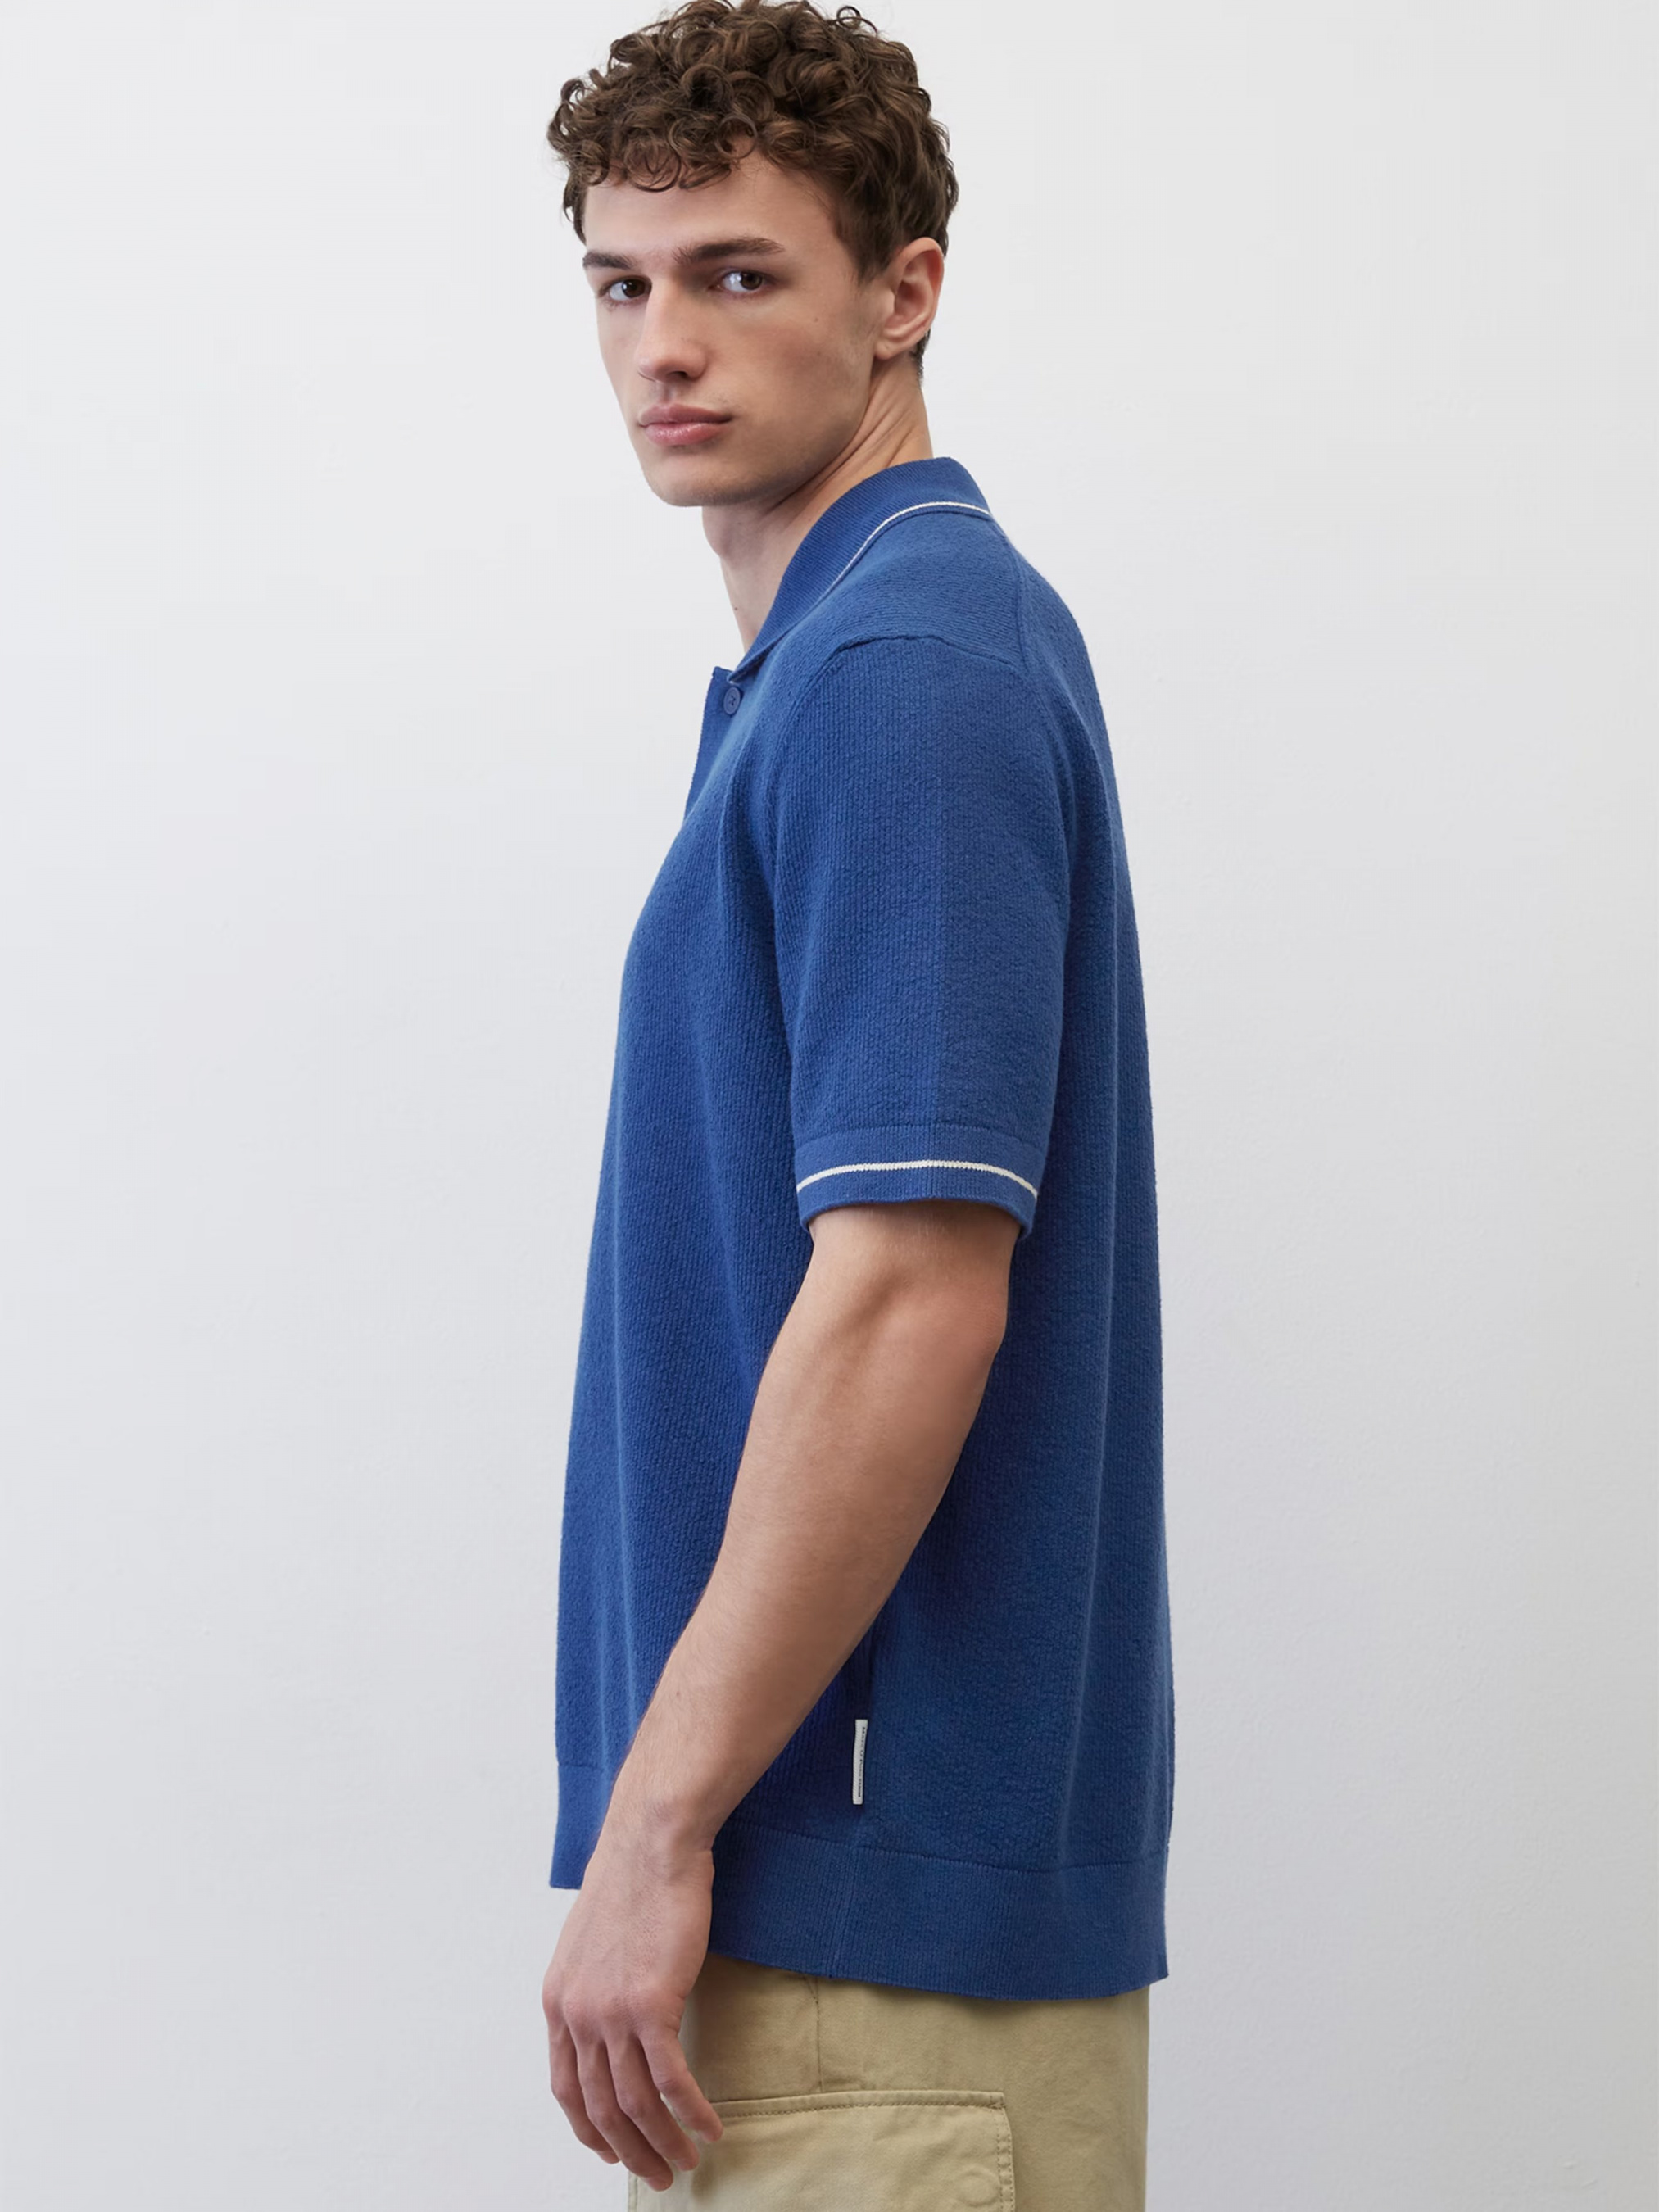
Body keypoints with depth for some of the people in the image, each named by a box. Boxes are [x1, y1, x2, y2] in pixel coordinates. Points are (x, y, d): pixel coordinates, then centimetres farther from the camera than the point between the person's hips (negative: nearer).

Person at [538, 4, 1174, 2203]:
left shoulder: (906, 669, -17)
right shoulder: (842, 653, 14)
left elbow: (911, 1300, -24)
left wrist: (657, 1817, -20)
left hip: (877, 1865, -10)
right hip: (862, 1845, 10)